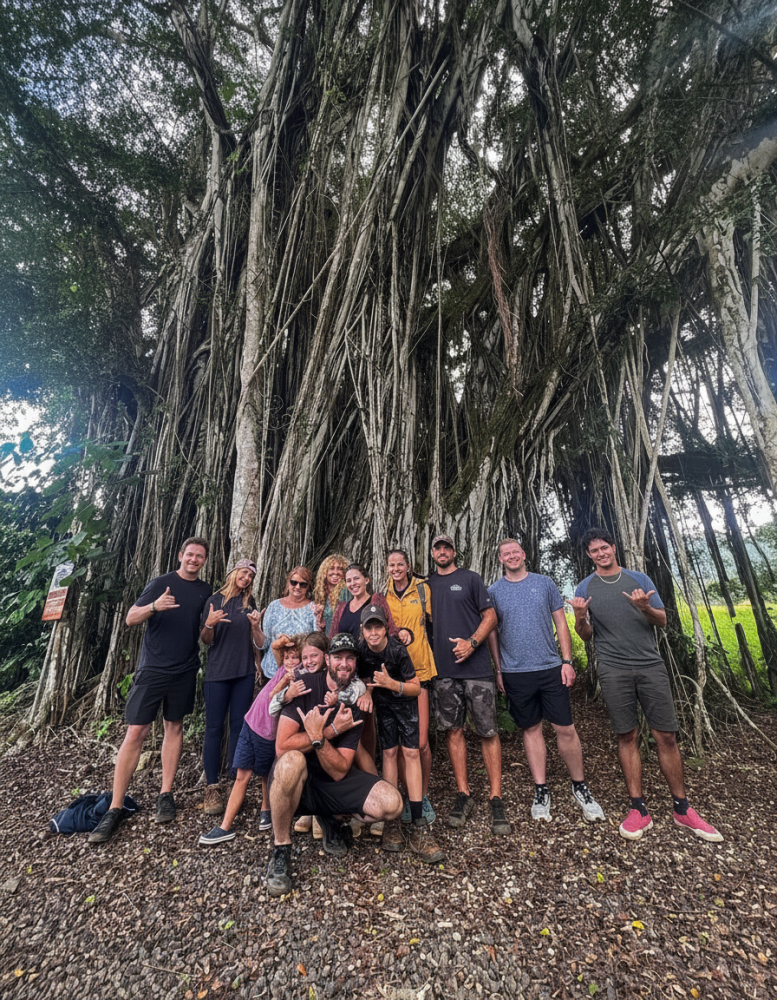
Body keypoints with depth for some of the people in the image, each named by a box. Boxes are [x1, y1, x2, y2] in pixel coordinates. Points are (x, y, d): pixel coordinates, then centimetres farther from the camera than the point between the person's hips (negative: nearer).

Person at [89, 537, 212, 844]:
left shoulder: (206, 591, 7)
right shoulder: (162, 583, -4)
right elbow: (131, 618, -9)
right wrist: (154, 606, -28)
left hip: (185, 671, 3)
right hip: (152, 668, -3)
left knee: (174, 727, 11)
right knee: (135, 732, -2)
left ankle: (166, 794, 24)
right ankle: (114, 808, 10)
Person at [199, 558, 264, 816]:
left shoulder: (249, 602, 9)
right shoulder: (215, 600, 1)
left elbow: (259, 642, 10)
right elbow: (206, 640, 2)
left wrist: (255, 626, -10)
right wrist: (209, 624, -18)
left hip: (245, 672, 3)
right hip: (218, 671, -2)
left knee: (239, 726, 6)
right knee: (214, 728, 0)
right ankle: (212, 788, 9)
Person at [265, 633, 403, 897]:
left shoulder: (356, 703, -5)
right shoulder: (306, 685, -14)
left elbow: (339, 771, -11)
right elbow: (282, 747, -22)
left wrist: (317, 737, -28)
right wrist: (332, 730, -23)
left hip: (333, 780, 3)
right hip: (296, 778, -3)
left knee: (392, 804, -16)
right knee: (292, 761, -39)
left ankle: (330, 819, 11)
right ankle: (281, 850, -13)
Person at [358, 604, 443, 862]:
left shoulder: (397, 649, -29)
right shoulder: (361, 649, -18)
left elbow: (415, 687, -24)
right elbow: (365, 678, 1)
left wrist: (391, 684, -38)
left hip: (405, 701, -3)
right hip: (383, 703, 3)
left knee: (411, 752, -9)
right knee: (389, 751, -2)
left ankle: (418, 827, -5)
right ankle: (391, 820, 7)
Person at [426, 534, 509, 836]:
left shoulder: (469, 579, 3)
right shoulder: (427, 585, 12)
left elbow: (490, 616, 0)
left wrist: (472, 642, -13)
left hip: (476, 666, -3)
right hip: (443, 670, 3)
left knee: (488, 732, 1)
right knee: (453, 730, 8)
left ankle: (495, 799, 14)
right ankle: (463, 795, 21)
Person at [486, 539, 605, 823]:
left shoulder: (544, 583, 3)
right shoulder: (494, 591, 2)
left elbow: (560, 623, 5)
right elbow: (492, 632, 6)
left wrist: (567, 661, -2)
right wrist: (498, 670, 3)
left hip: (550, 668, 0)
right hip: (515, 672, 0)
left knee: (566, 729, 4)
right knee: (531, 729, 11)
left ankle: (580, 787, 25)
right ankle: (541, 791, 26)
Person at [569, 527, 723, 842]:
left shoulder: (640, 579, 8)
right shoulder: (585, 588, 4)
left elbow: (662, 621, 7)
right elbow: (586, 636, 5)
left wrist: (645, 607, -15)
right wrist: (580, 618, -17)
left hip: (650, 665, 1)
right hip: (614, 670, -1)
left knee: (666, 735, 4)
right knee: (627, 736, 3)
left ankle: (682, 809, 19)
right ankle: (639, 809, 14)